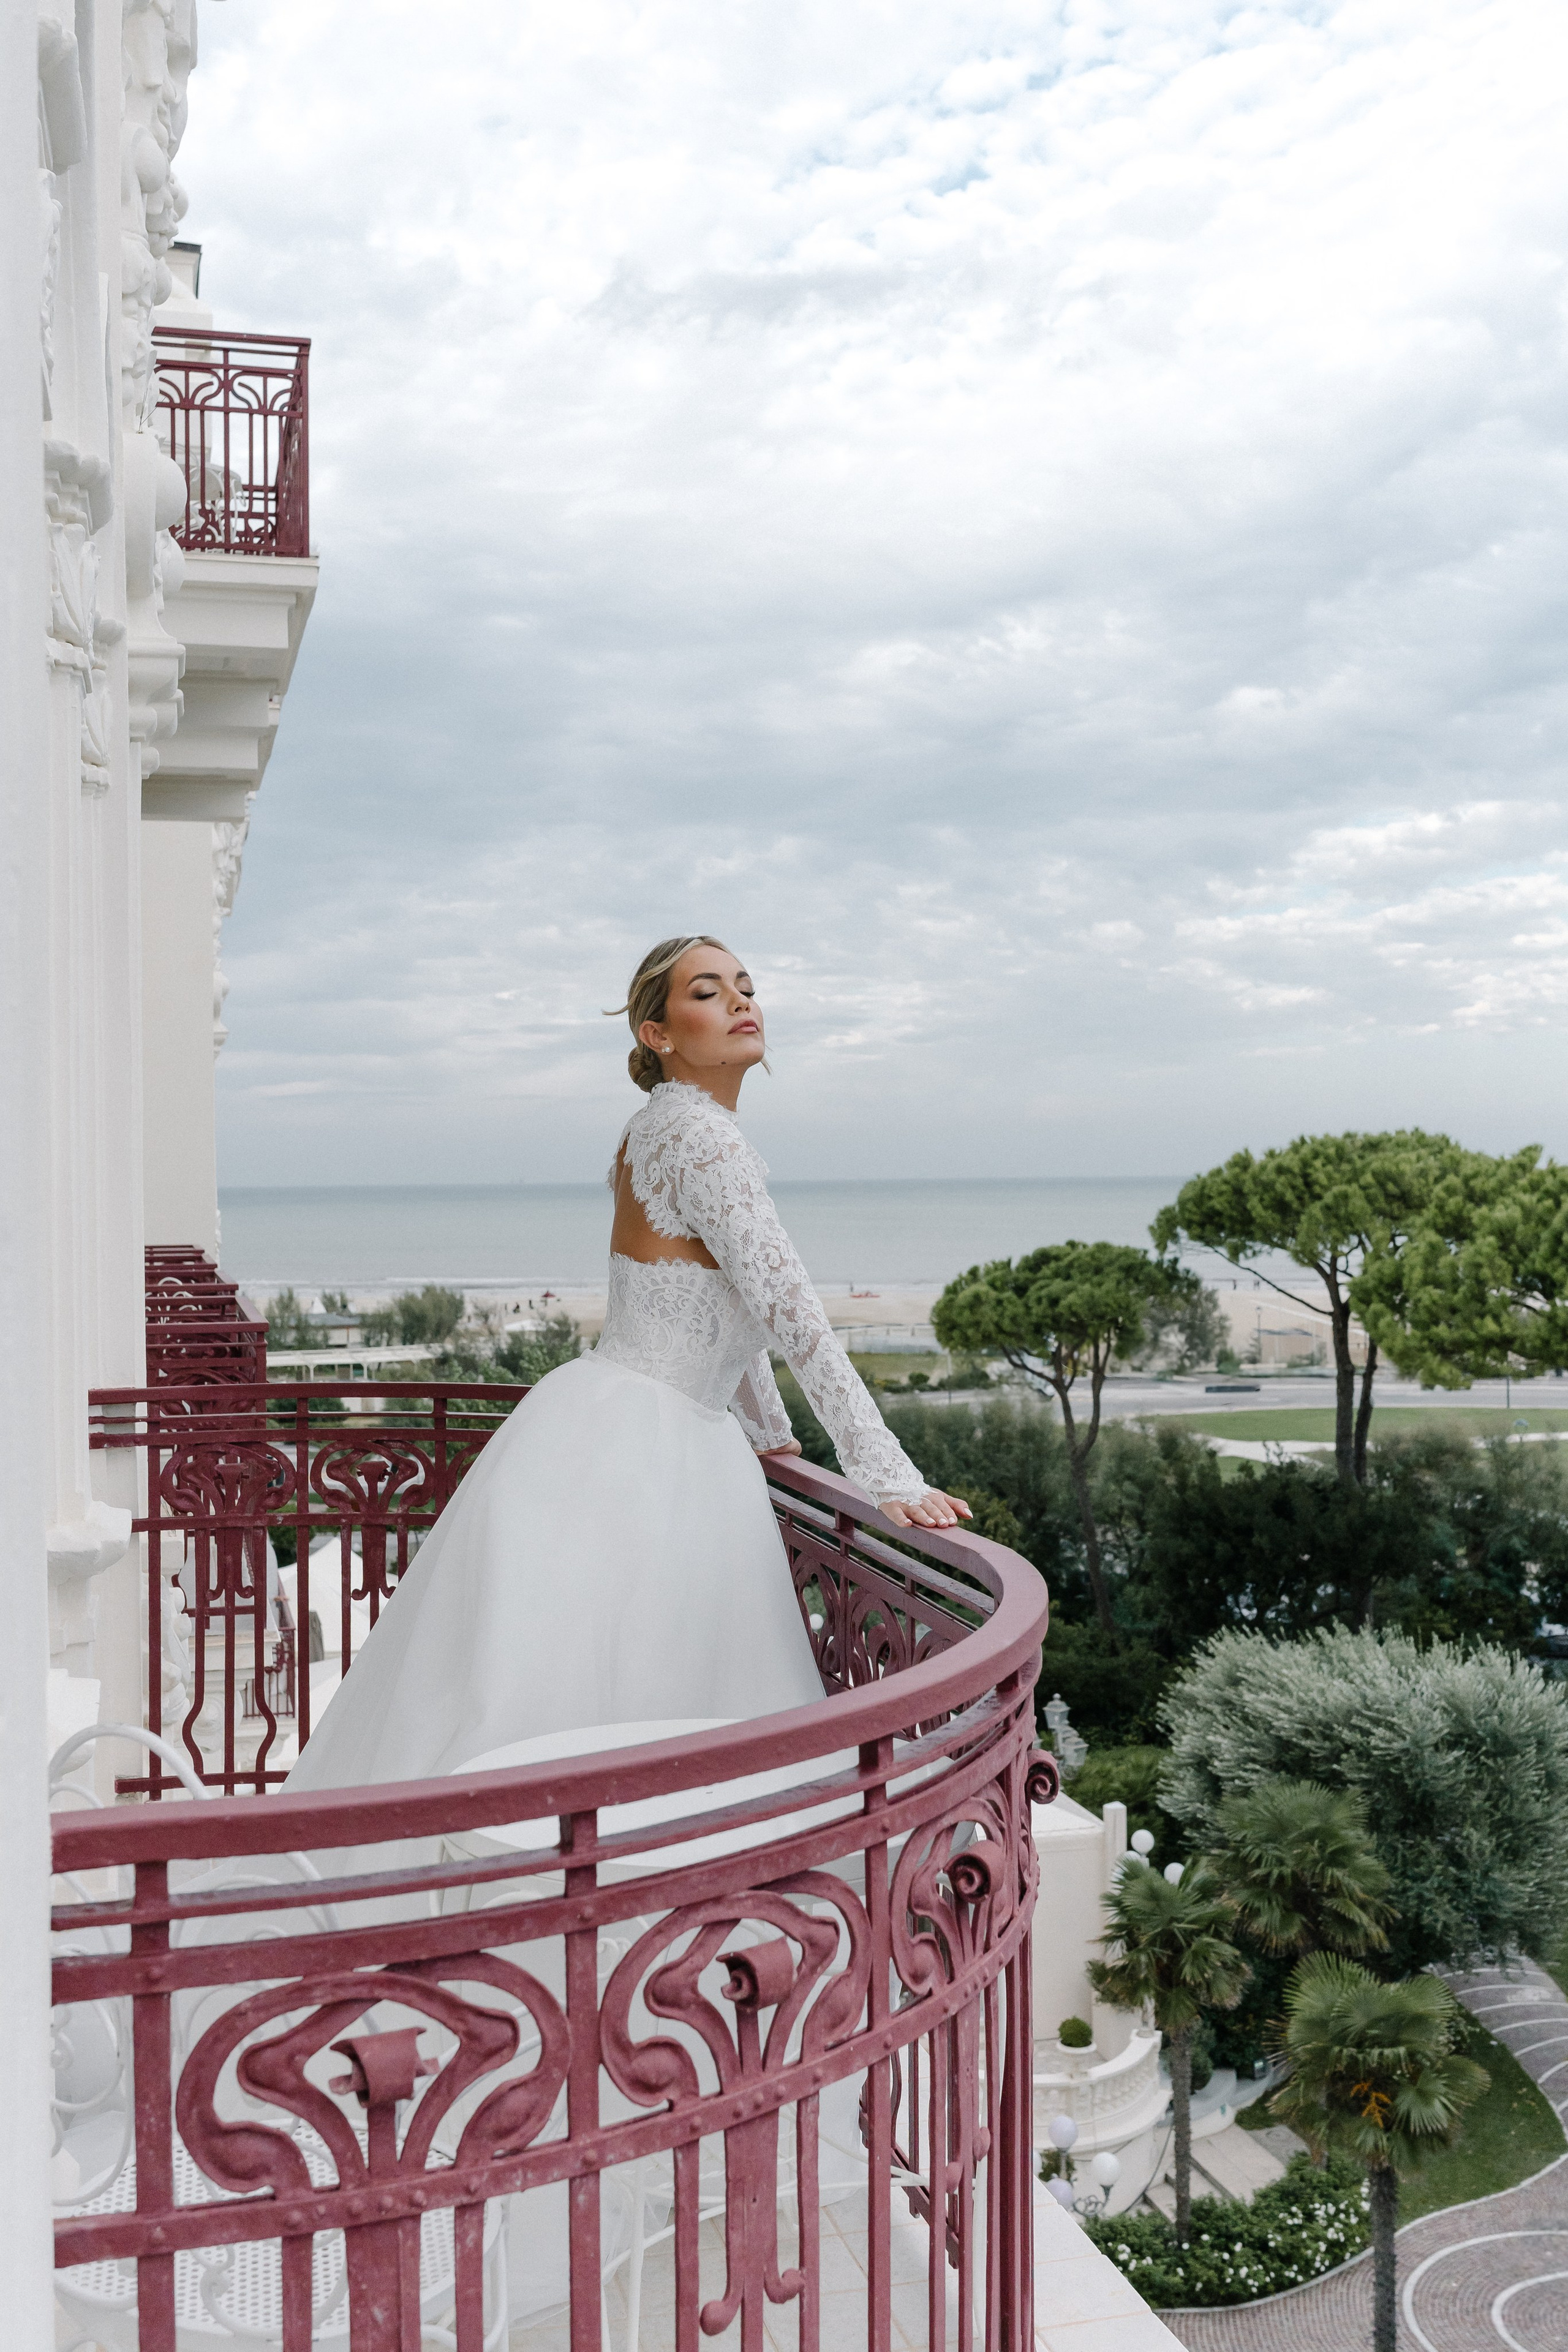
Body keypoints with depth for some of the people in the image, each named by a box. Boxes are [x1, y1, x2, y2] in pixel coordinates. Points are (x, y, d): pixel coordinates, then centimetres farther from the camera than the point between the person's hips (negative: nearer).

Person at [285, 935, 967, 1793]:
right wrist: (892, 1481, -20)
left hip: (674, 1451, 10)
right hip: (630, 1456, -10)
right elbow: (793, 1316, -21)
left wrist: (764, 1429, 32)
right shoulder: (698, 1133, -16)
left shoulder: (661, 1125, 13)